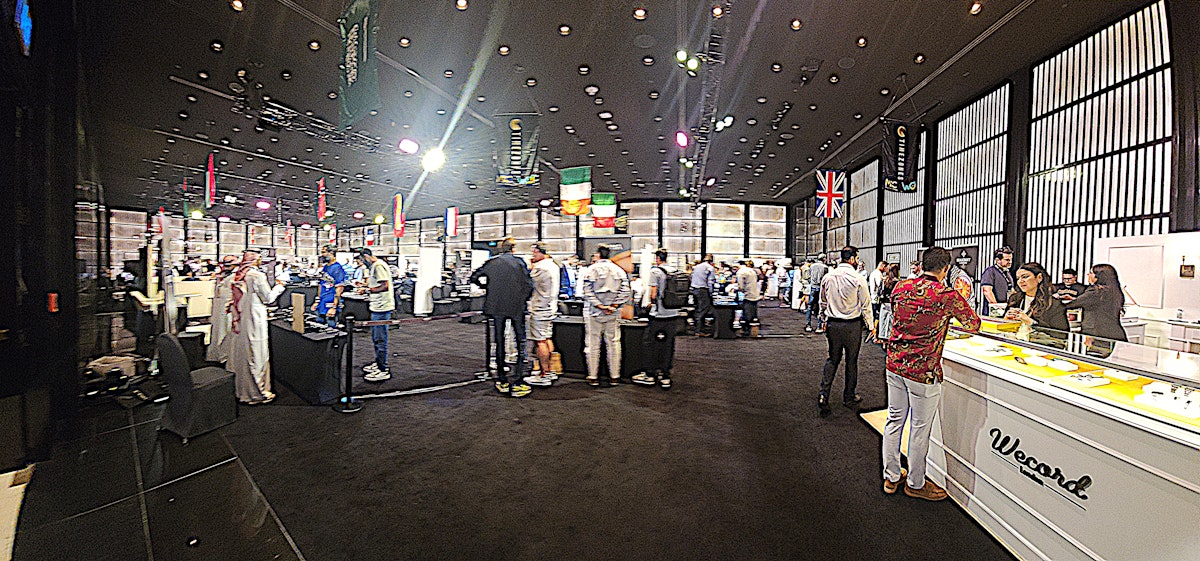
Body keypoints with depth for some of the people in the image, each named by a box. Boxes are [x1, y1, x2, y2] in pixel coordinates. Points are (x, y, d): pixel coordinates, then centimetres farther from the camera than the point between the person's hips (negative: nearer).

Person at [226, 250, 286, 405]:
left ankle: (238, 389, 28)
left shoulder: (237, 276, 6)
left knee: (239, 354, 16)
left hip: (239, 321, 7)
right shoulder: (257, 276, -15)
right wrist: (278, 287, 6)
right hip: (254, 321, -7)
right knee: (256, 355, 0)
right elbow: (268, 298, -9)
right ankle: (257, 393, 6)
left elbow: (232, 300, 12)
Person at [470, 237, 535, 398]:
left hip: (497, 307, 3)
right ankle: (517, 382, -2)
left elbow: (474, 278, 12)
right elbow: (528, 284, -7)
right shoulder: (518, 262, -4)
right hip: (516, 306, -3)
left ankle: (502, 381, 20)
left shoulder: (491, 263, 4)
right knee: (521, 342, 3)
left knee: (499, 342, 13)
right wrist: (526, 300, 7)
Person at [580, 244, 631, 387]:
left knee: (593, 344, 5)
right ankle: (614, 376, 15)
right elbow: (625, 292, -1)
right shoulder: (619, 270, 5)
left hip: (594, 313, -3)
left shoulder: (591, 270, -5)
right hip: (613, 314, 3)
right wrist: (614, 306, -5)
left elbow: (587, 292, -12)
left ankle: (593, 377, 11)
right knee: (614, 344, 9)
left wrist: (599, 305, -11)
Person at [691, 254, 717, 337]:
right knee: (703, 310, -4)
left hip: (694, 289, 7)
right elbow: (710, 282, -10)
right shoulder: (710, 268, -5)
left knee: (698, 309, 15)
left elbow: (692, 278, 17)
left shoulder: (695, 267, 16)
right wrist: (710, 294, -5)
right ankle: (699, 331, -5)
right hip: (703, 290, -7)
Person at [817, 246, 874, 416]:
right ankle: (849, 397, 26)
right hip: (852, 325, -3)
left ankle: (823, 395, 1)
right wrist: (871, 325, 5)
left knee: (832, 359, 12)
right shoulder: (858, 278, -12)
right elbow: (865, 305, -6)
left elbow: (823, 302, 10)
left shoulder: (827, 277, 1)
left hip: (833, 324, 3)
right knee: (851, 361, 12)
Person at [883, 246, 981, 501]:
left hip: (895, 363, 5)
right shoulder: (948, 296, -12)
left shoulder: (901, 287, 1)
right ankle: (915, 484, 28)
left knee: (895, 420, 16)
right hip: (923, 370, -5)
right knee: (920, 428, 11)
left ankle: (891, 477, 30)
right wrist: (963, 298, 23)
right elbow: (973, 324, 5)